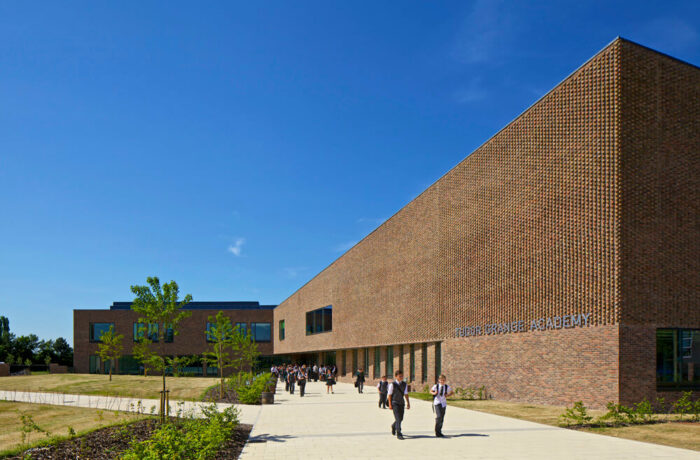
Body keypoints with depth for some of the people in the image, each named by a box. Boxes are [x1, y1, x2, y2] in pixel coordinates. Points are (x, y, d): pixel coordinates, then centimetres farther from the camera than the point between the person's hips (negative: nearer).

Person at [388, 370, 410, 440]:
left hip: (401, 402, 5)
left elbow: (406, 394, 10)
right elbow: (389, 394, -6)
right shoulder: (392, 384, -9)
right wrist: (390, 404, -9)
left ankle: (393, 426, 42)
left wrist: (408, 403, 7)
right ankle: (398, 434, -9)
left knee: (401, 418, 12)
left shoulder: (404, 384, 4)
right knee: (398, 418, -12)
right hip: (395, 403, -5)